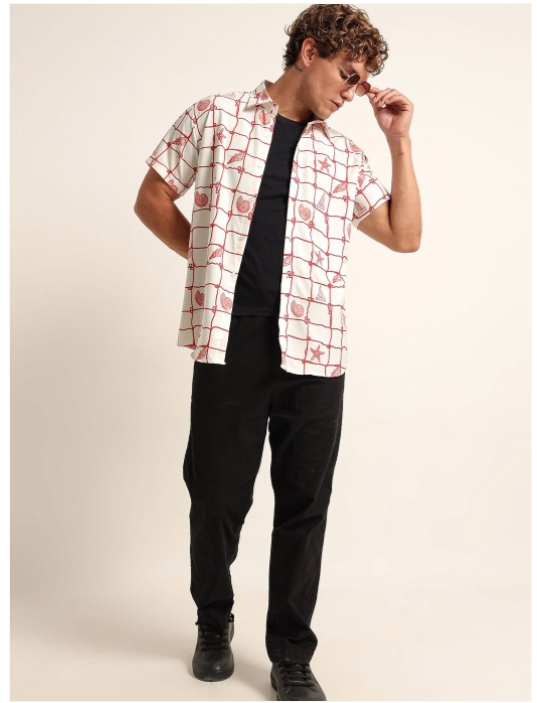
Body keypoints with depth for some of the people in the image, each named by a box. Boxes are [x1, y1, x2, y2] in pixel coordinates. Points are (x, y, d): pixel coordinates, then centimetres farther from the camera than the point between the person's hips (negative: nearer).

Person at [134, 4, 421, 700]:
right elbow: (152, 201, 11)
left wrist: (400, 142, 12)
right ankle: (214, 624, 32)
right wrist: (210, 257, 3)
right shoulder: (216, 116, 9)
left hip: (313, 347, 3)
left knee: (304, 504, 5)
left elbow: (405, 235, 14)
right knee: (217, 494, 7)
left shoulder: (343, 154, 17)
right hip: (229, 337, -2)